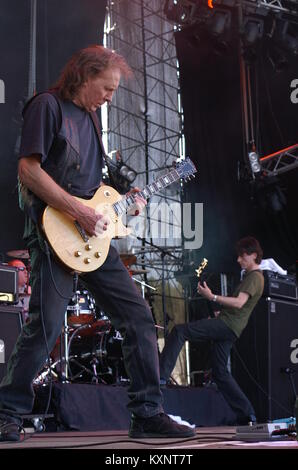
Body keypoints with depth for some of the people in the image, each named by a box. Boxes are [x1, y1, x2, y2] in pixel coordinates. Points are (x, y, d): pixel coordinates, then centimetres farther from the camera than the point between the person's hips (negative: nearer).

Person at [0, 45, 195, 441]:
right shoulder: (47, 106, -4)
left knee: (138, 317, 2)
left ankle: (147, 414, 7)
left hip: (93, 235, 9)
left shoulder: (89, 117, 21)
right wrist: (80, 212, -17)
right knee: (46, 326, -12)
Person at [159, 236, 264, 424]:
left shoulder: (255, 277, -7)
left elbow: (239, 303, -22)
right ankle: (247, 414, 11)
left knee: (179, 331, -18)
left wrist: (212, 297, -25)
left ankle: (161, 375, -24)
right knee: (220, 372, 11)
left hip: (228, 325, -10)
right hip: (227, 328, 10)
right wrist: (221, 311, 22)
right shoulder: (252, 276, 25)